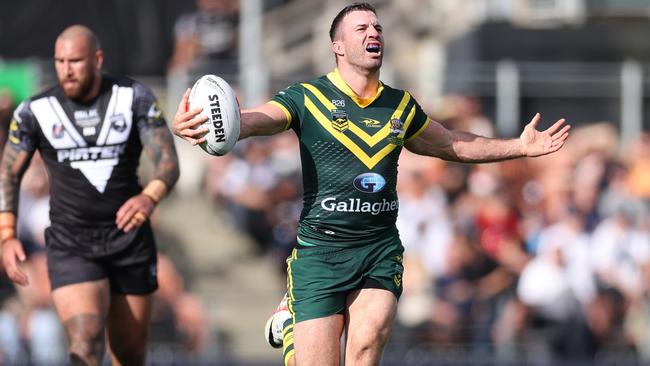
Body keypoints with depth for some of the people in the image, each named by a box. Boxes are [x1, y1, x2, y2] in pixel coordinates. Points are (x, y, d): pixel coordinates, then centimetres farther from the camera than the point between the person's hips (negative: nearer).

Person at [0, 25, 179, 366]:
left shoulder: (135, 98, -4)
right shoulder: (35, 111, -3)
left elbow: (168, 162, -10)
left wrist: (150, 197, -33)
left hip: (128, 234, 2)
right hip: (70, 245, -2)